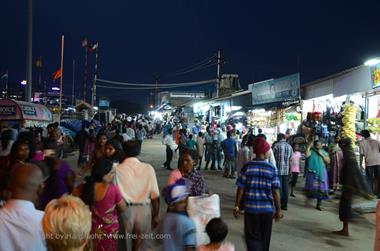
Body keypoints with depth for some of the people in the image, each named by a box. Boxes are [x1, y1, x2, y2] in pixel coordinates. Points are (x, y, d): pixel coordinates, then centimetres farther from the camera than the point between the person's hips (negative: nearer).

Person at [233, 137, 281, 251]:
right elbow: (275, 192, -6)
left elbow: (241, 188, -5)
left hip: (250, 207, -1)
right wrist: (278, 210, 4)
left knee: (252, 236, 7)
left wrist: (237, 206, 5)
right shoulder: (272, 169, -5)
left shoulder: (247, 167, -5)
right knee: (264, 237, 18)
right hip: (267, 208, 1)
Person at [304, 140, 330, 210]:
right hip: (312, 172, -3)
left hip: (321, 173, 3)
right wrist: (308, 146, -17)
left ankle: (318, 205, 9)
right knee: (312, 187, 4)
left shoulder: (324, 152, 9)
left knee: (320, 188, 2)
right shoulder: (311, 151, -1)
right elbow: (307, 155, -22)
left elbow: (328, 161, 2)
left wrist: (322, 155, -7)